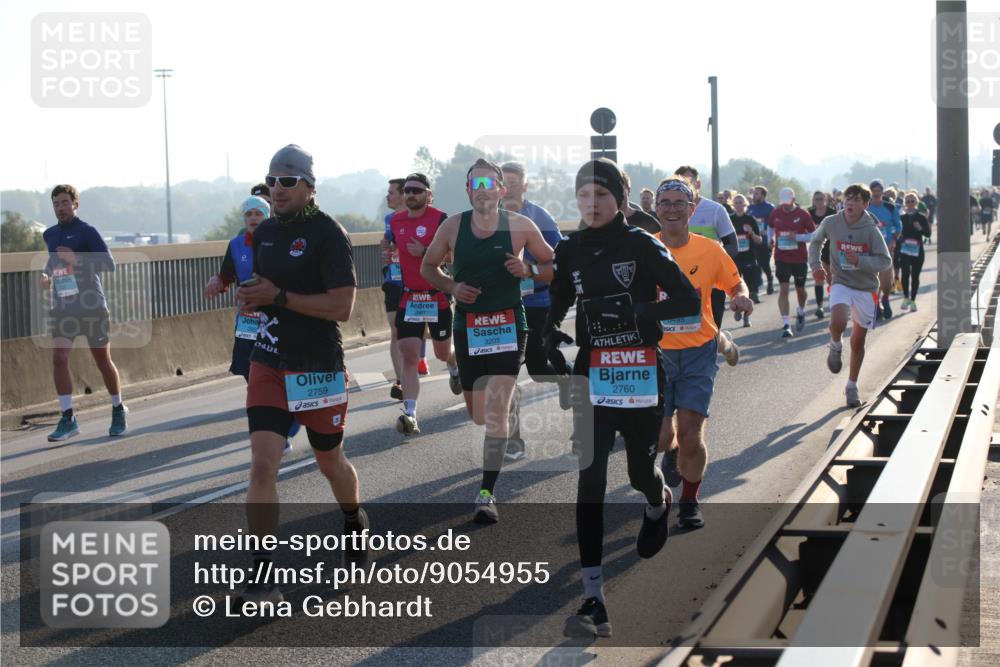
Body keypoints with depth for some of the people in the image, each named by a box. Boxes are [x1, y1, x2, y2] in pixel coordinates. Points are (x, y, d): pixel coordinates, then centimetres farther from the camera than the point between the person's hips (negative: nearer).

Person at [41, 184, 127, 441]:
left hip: (92, 306, -4)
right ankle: (67, 419, -9)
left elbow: (109, 263, -15)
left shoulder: (87, 232, -7)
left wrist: (77, 259, -26)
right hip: (62, 308, 4)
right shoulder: (49, 235, 11)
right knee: (59, 359, -12)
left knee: (103, 361, 5)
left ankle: (118, 412, 26)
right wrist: (46, 276, 9)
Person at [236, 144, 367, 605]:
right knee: (262, 464, -11)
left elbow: (342, 307, -21)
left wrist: (278, 297, -22)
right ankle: (263, 576, -10)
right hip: (268, 364, 4)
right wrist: (249, 298, 4)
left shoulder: (328, 234, -13)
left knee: (330, 463, 15)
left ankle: (355, 524, 48)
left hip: (319, 369, -4)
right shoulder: (264, 233, 9)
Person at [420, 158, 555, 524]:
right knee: (476, 414, 10)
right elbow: (428, 267, 13)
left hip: (508, 325, -3)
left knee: (496, 409, -15)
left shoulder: (520, 226, -3)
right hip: (467, 326, 3)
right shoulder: (452, 226, 1)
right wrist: (451, 287, -6)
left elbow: (554, 266, 6)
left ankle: (487, 494, -14)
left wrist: (528, 270, -14)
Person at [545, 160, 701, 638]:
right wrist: (550, 336, -1)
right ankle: (594, 602, -14)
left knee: (640, 472, 11)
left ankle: (657, 504, 54)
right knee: (590, 478, -12)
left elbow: (689, 300, -9)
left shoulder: (641, 246, -6)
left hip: (641, 376, -2)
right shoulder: (569, 252, 5)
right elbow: (558, 303, 20)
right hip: (592, 375, 2)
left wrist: (634, 312, -22)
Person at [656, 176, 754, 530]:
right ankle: (673, 452, 39)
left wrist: (741, 298, -9)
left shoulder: (710, 251, -4)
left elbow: (735, 284, 12)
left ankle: (689, 502, 13)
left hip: (699, 351, 0)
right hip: (656, 352, 0)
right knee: (660, 437, 0)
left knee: (690, 431, -9)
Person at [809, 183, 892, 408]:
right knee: (838, 322, -31)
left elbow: (885, 261, -11)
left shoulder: (871, 229, -12)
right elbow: (815, 241, 15)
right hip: (841, 283, 0)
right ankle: (835, 347, 5)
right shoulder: (831, 222, -6)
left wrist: (859, 260, -25)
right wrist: (815, 264, 1)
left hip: (866, 289, 0)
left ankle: (852, 386, 29)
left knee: (858, 341, 10)